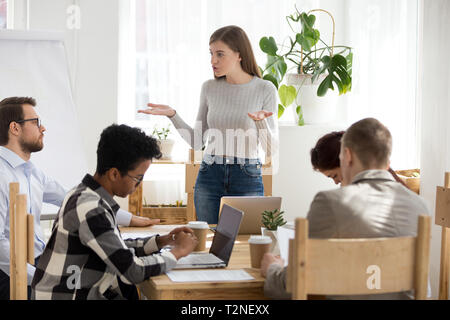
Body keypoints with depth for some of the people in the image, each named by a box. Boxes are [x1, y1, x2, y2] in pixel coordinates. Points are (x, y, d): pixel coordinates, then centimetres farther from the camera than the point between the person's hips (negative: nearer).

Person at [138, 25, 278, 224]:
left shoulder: (265, 89, -5)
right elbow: (197, 142, 9)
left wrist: (261, 121, -23)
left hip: (247, 178, -3)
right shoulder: (209, 88, 4)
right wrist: (172, 115, -4)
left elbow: (271, 151, -6)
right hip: (209, 177, 3)